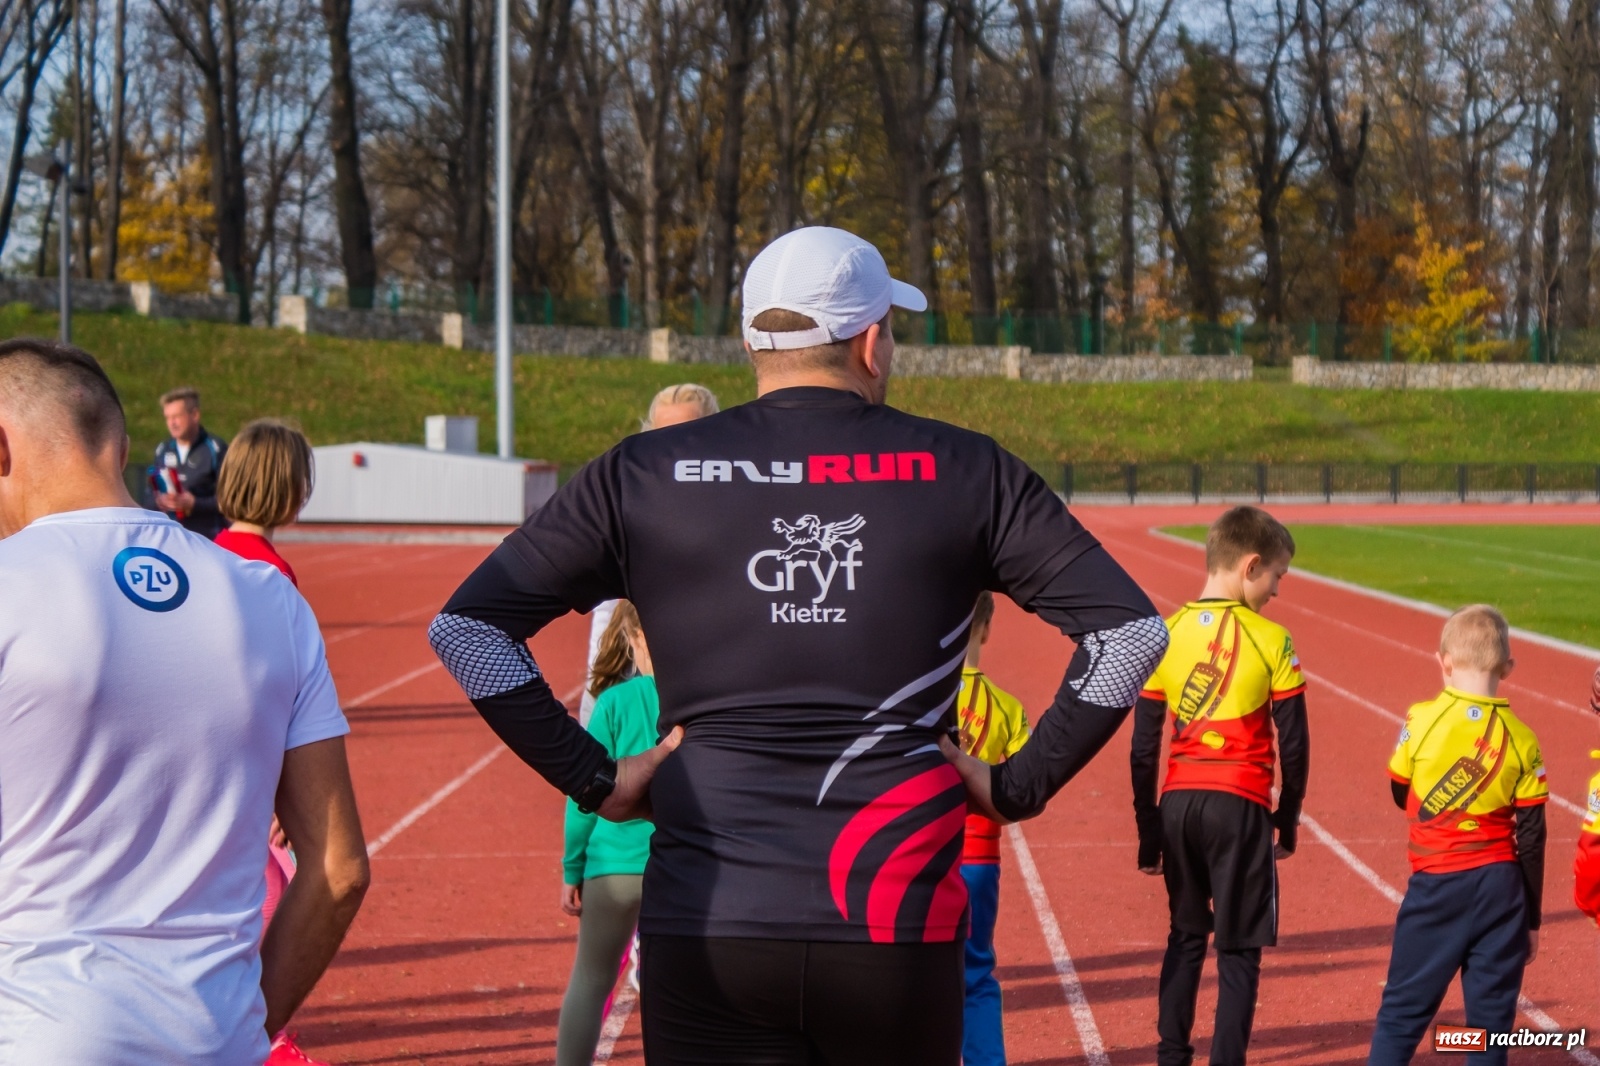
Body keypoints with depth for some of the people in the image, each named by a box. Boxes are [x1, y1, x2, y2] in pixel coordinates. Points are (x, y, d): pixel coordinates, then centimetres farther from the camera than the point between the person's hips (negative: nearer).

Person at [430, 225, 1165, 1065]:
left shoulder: (643, 475, 4)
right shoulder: (963, 473, 3)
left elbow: (464, 626, 2)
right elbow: (1129, 631, -1)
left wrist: (590, 777, 4)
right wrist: (1021, 786, 6)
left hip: (703, 932, 0)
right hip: (897, 929, 0)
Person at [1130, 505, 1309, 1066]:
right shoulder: (1271, 641, -6)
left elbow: (1142, 751, 3)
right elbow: (1294, 746, -4)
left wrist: (1149, 834, 11)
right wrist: (1286, 822, 9)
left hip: (1177, 806, 4)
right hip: (1239, 808, -4)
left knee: (1185, 937, 18)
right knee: (1239, 949, 4)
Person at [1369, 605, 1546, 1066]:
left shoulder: (1422, 720, -8)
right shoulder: (1522, 741, -3)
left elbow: (1401, 795, 6)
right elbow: (1531, 837, 0)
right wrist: (1530, 918, 9)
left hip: (1436, 883, -1)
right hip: (1502, 887, 1)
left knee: (1405, 1005, 5)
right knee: (1492, 1008, 8)